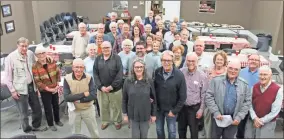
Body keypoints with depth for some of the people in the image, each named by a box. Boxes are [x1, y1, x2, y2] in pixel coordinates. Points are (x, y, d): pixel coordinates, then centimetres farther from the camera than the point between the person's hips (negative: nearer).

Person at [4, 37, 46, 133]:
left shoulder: (30, 54, -1)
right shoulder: (10, 58, -13)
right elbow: (8, 77, -9)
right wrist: (12, 90, -10)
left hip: (32, 86, 5)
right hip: (20, 89, -5)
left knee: (37, 109, 17)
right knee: (24, 113, 7)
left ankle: (36, 126, 40)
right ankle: (27, 131, 28)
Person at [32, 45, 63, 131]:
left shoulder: (52, 62, -6)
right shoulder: (35, 67, -18)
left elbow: (58, 72, 1)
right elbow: (37, 82, -18)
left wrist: (57, 84, -8)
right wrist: (49, 89, -19)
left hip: (55, 89, 4)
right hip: (44, 91, -4)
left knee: (56, 105, 19)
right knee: (48, 108, 7)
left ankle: (57, 120, 41)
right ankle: (51, 124, 28)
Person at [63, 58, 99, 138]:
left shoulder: (89, 78, -12)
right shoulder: (67, 79, -14)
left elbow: (93, 95, -19)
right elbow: (66, 98, -21)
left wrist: (77, 99, -24)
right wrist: (83, 94, -25)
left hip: (88, 109, 0)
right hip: (74, 110, 0)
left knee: (94, 132, 18)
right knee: (75, 133, 22)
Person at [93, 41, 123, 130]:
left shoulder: (117, 58, -7)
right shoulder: (98, 59, 3)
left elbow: (120, 73, -12)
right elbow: (95, 74, 1)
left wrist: (112, 86, -16)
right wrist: (100, 86, -10)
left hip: (115, 88, -2)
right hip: (102, 88, 3)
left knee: (116, 107, 9)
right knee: (103, 106, 13)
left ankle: (117, 121, 32)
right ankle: (105, 121, 36)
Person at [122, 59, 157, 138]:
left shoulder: (149, 81, -7)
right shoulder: (128, 81, -7)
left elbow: (154, 99, -2)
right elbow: (124, 99, 0)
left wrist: (153, 114, 1)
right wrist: (125, 114, 1)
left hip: (145, 114, 0)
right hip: (133, 114, 0)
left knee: (144, 136, 15)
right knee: (135, 136, 11)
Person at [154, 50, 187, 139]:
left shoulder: (179, 75, -17)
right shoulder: (157, 72, -10)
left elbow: (183, 96, -12)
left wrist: (174, 110, -11)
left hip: (171, 109, -2)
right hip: (158, 108, 2)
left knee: (172, 131, 13)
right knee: (159, 130, 18)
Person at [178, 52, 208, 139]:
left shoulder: (202, 75, -12)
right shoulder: (181, 72, -6)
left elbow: (204, 94, -7)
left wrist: (201, 109, -7)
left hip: (194, 108, -2)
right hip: (181, 107, 3)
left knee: (194, 130, 12)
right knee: (181, 129, 19)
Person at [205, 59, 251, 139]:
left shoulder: (244, 84, 0)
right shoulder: (216, 80, -6)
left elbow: (247, 102, 2)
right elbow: (208, 97, -7)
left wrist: (239, 117, -7)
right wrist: (216, 113, -14)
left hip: (233, 119, 1)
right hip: (218, 117, -1)